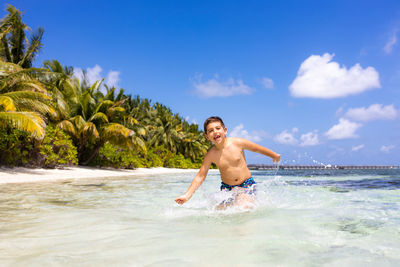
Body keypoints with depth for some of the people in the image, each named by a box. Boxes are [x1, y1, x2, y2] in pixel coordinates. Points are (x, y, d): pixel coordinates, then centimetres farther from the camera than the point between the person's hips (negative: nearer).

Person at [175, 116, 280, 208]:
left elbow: (257, 148, 5)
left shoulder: (237, 143, -12)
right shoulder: (210, 155, -10)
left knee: (243, 208, -24)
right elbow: (200, 177, -8)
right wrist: (187, 195, -18)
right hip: (227, 188, 2)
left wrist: (275, 155, 18)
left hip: (246, 184, -2)